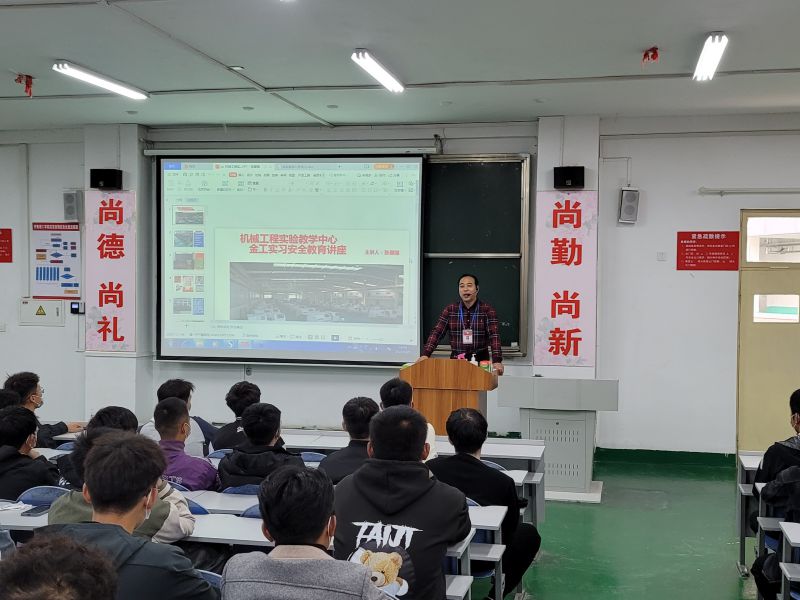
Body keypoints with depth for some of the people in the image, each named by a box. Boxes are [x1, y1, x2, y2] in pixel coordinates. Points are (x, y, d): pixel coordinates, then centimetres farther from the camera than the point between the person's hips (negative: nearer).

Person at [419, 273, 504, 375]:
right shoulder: (450, 309, 6)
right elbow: (437, 333, -1)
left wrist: (497, 361, -25)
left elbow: (494, 336, -11)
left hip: (480, 360, -2)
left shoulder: (487, 309, -1)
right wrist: (425, 354, -16)